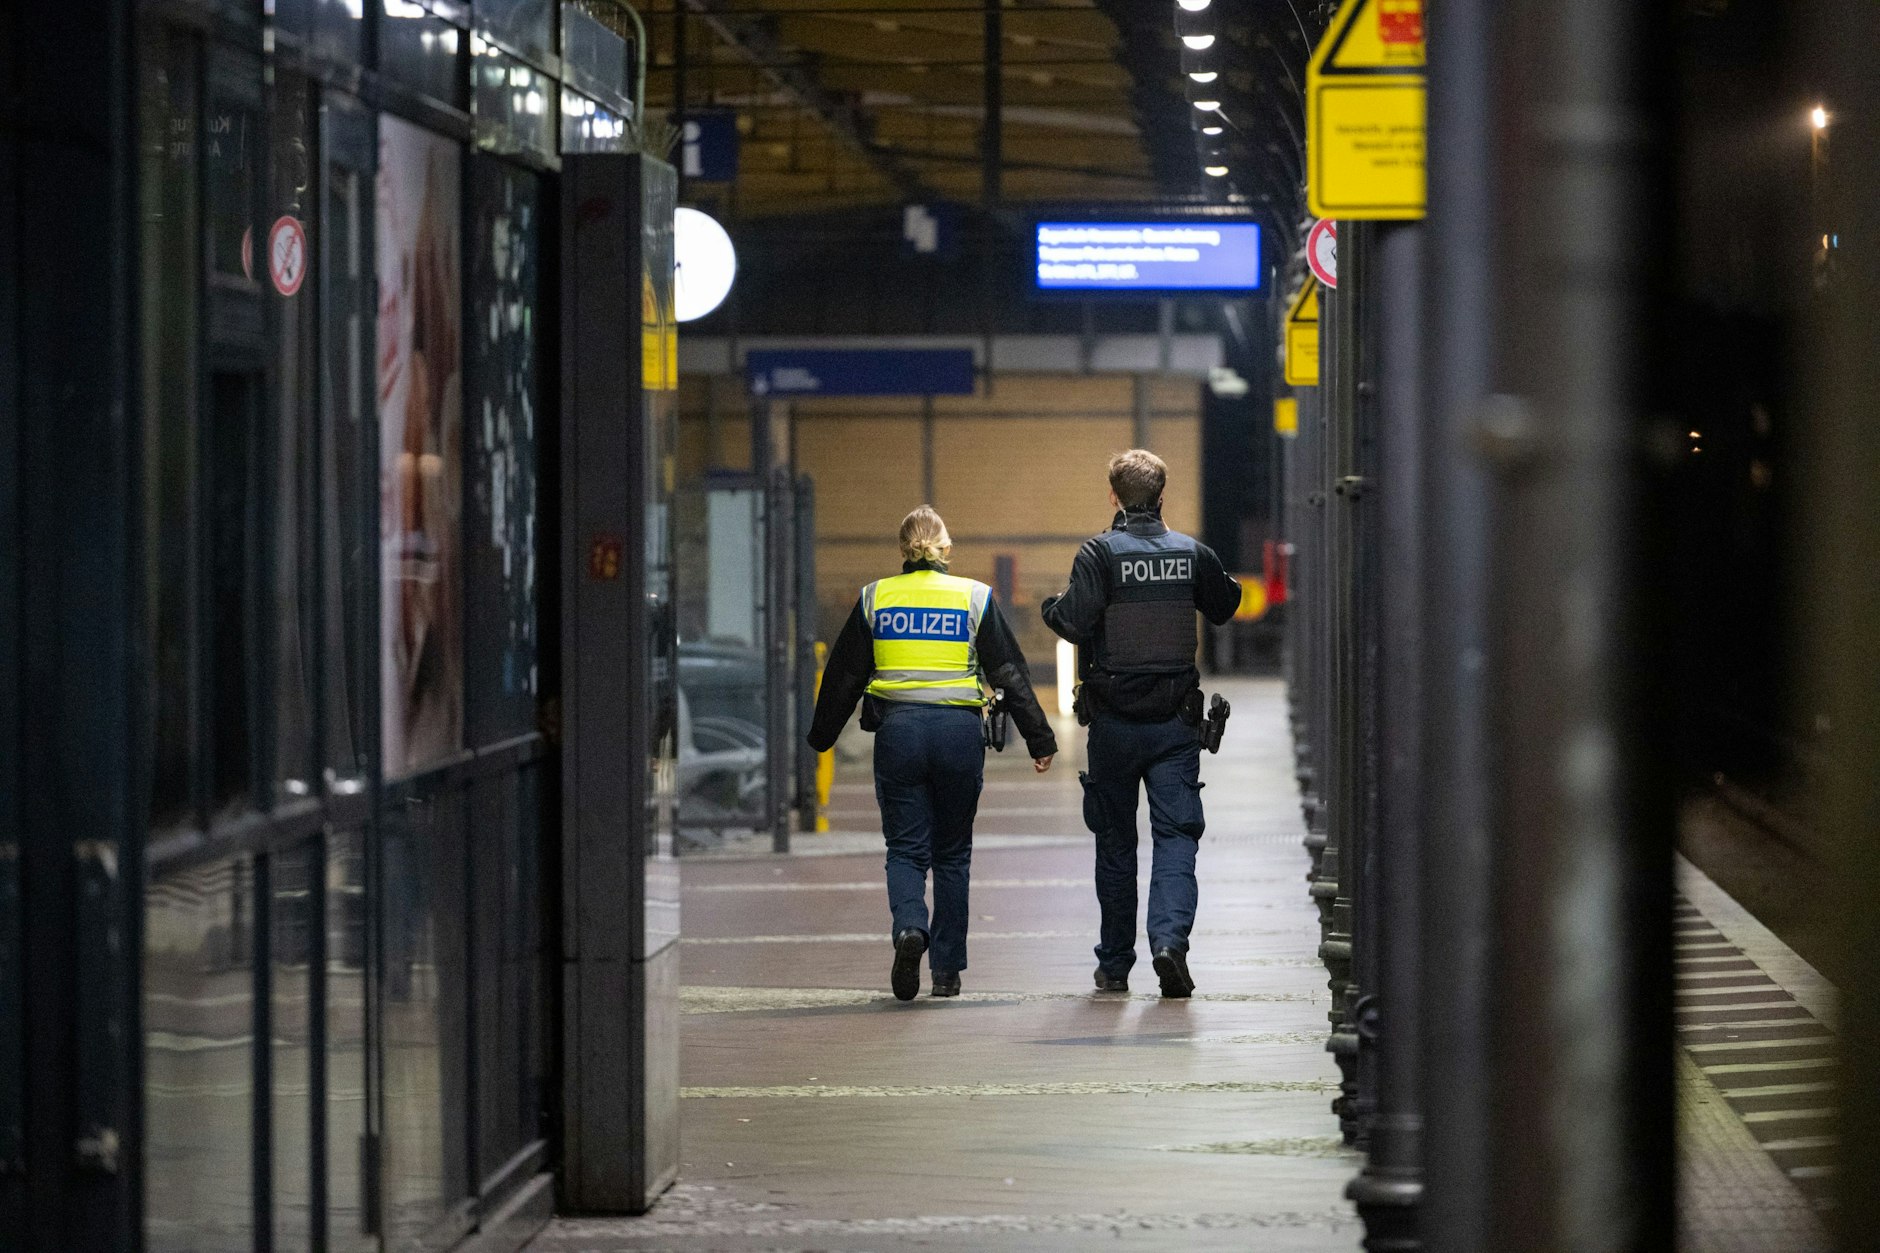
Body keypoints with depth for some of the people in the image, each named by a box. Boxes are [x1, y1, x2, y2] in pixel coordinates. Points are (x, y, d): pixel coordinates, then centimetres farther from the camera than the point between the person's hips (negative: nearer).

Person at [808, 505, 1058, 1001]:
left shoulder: (874, 598, 5)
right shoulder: (974, 597, 3)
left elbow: (843, 676, 10)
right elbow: (1010, 674, 3)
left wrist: (821, 737, 21)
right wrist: (1040, 738, 8)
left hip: (897, 733, 0)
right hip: (959, 732, 0)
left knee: (906, 848, 4)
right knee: (952, 853, 11)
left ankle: (910, 927, -25)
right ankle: (947, 969, 11)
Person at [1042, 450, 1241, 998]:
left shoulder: (1100, 553, -9)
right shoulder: (1191, 552, 2)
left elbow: (1074, 621, -19)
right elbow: (1225, 604, 18)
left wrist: (1051, 607, 2)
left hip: (1114, 721, -1)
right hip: (1175, 723, 1)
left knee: (1115, 843, 10)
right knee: (1175, 834, -1)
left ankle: (1114, 965, 17)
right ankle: (1170, 937, -24)